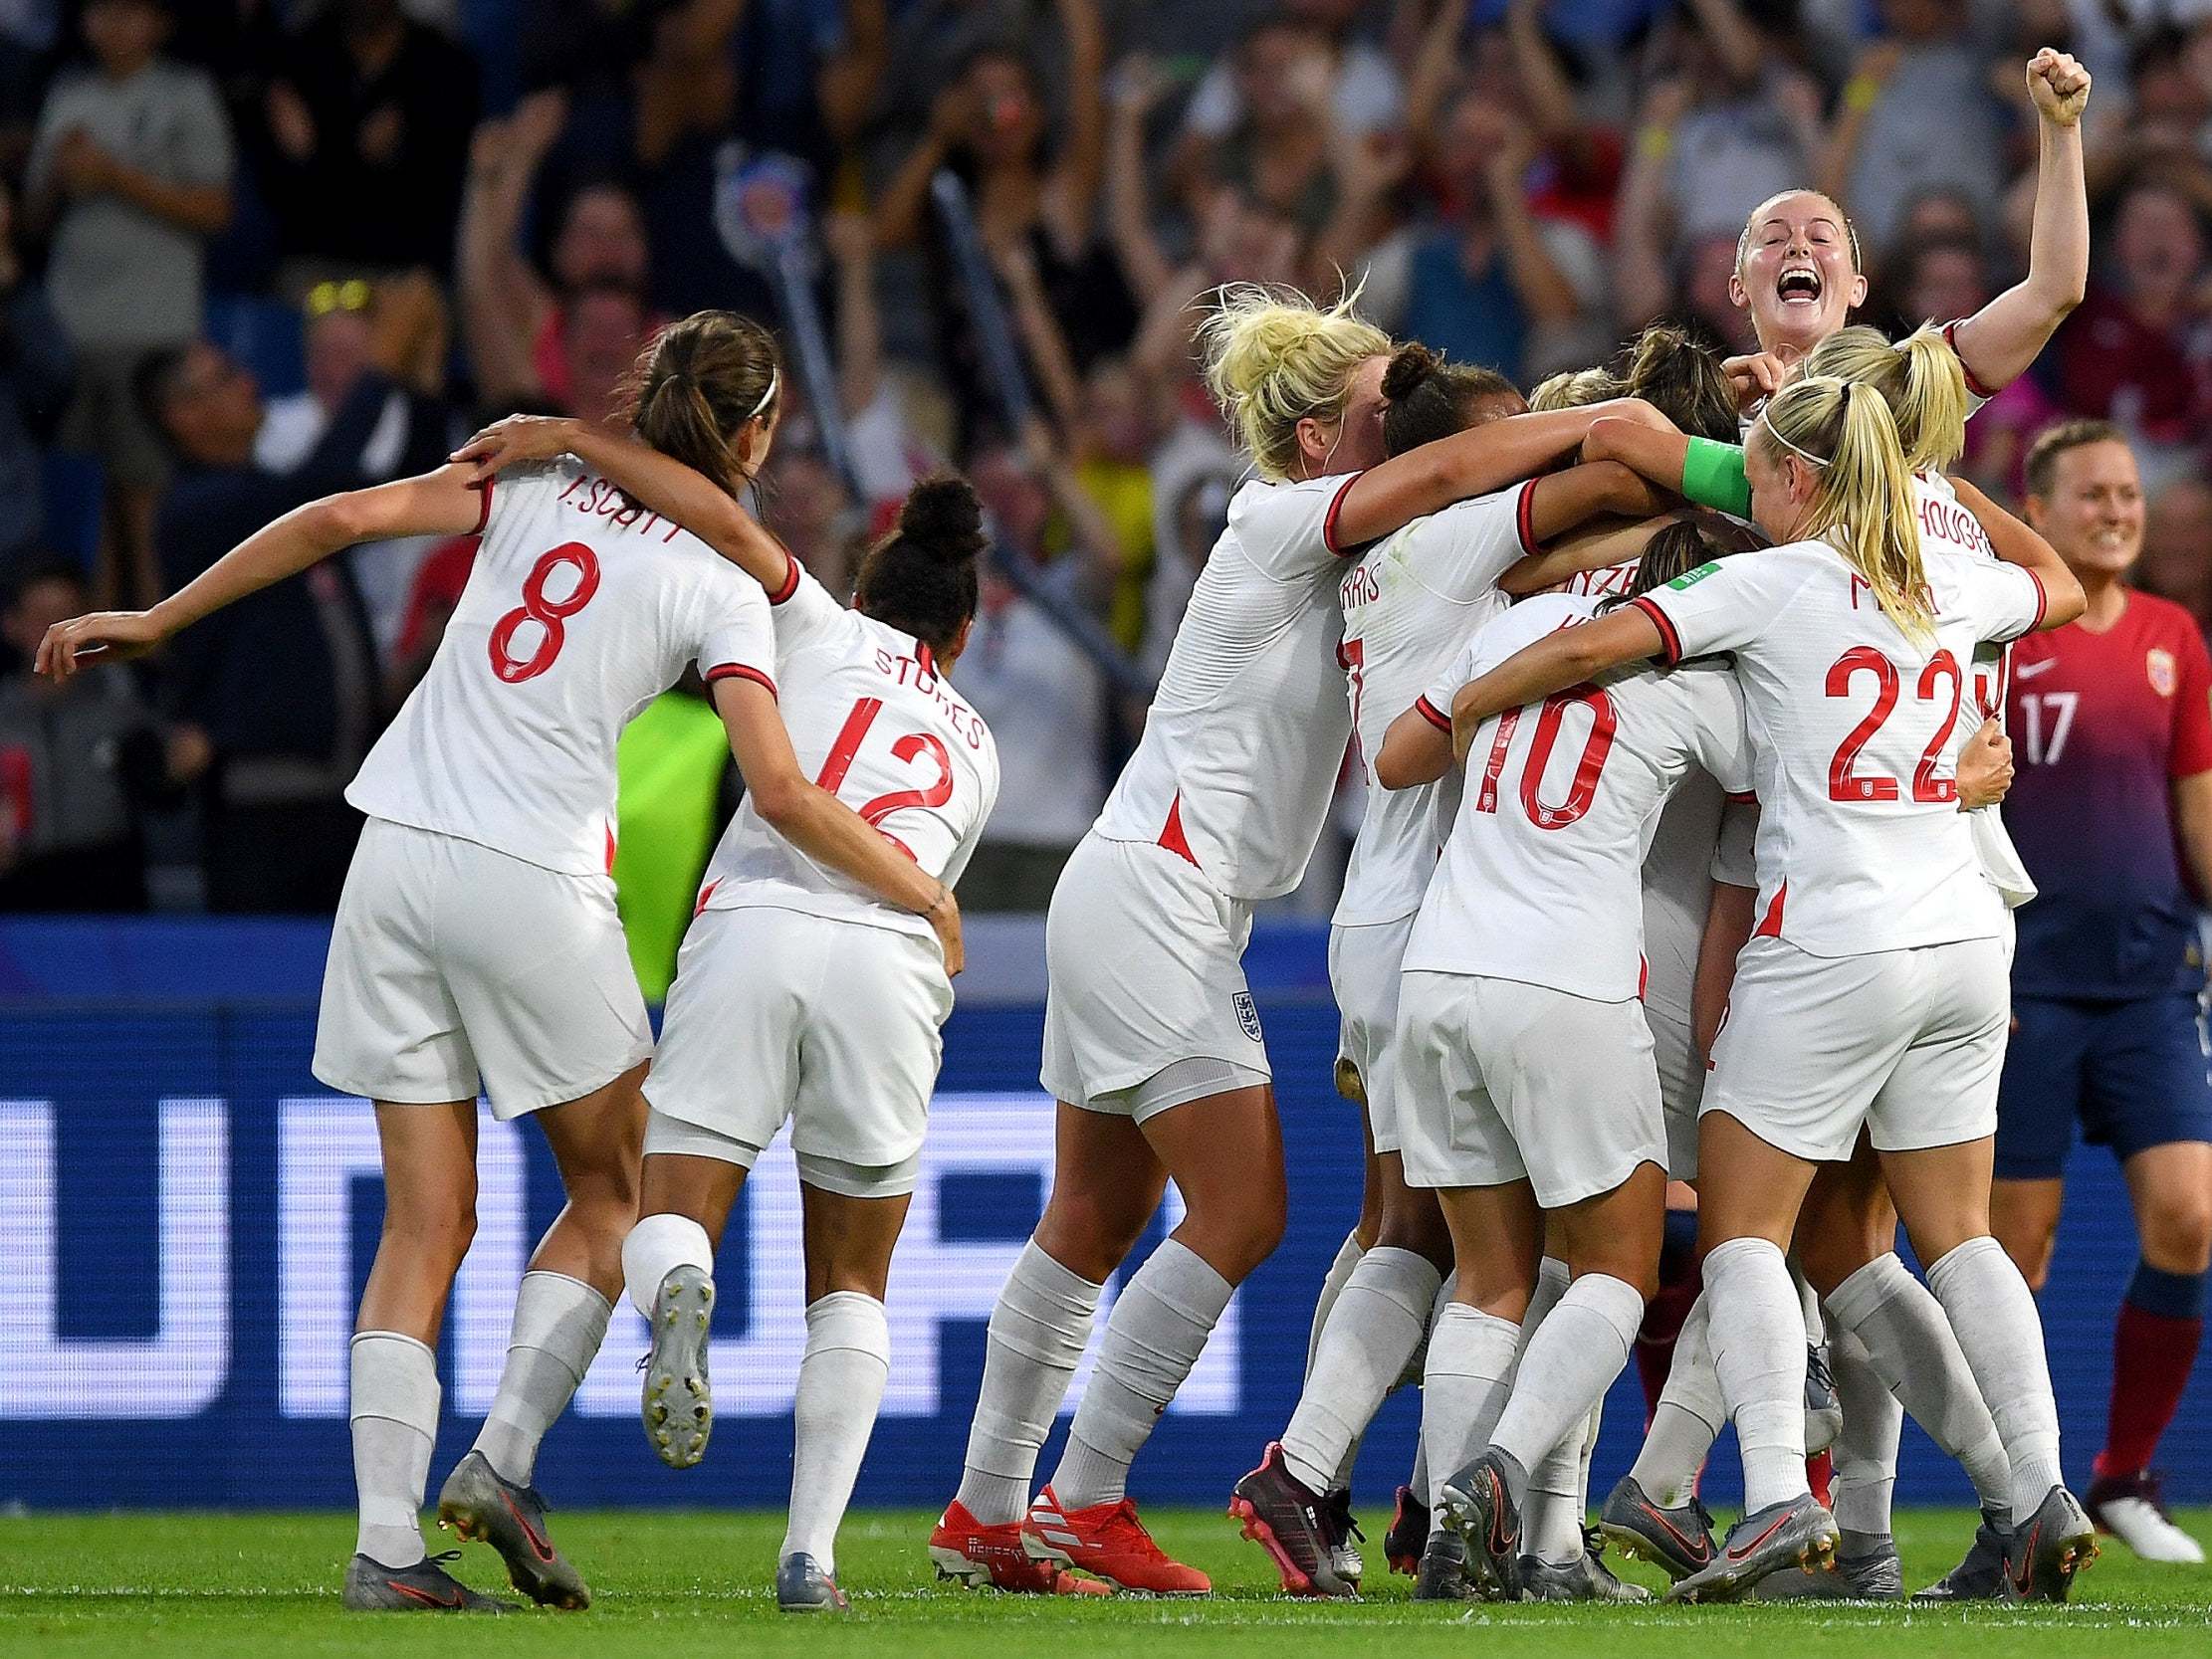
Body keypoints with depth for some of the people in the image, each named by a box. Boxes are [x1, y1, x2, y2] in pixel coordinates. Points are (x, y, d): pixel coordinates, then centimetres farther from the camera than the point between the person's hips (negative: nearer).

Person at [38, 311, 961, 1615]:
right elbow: (781, 793, -11)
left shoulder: (543, 480, 9)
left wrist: (160, 620, 9)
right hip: (533, 883, -4)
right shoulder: (721, 586, -2)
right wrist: (923, 895, 4)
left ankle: (388, 1543, -4)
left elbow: (341, 518, 1)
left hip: (398, 863, 4)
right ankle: (505, 1460, 1)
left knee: (428, 1224, 6)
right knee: (615, 1188, 17)